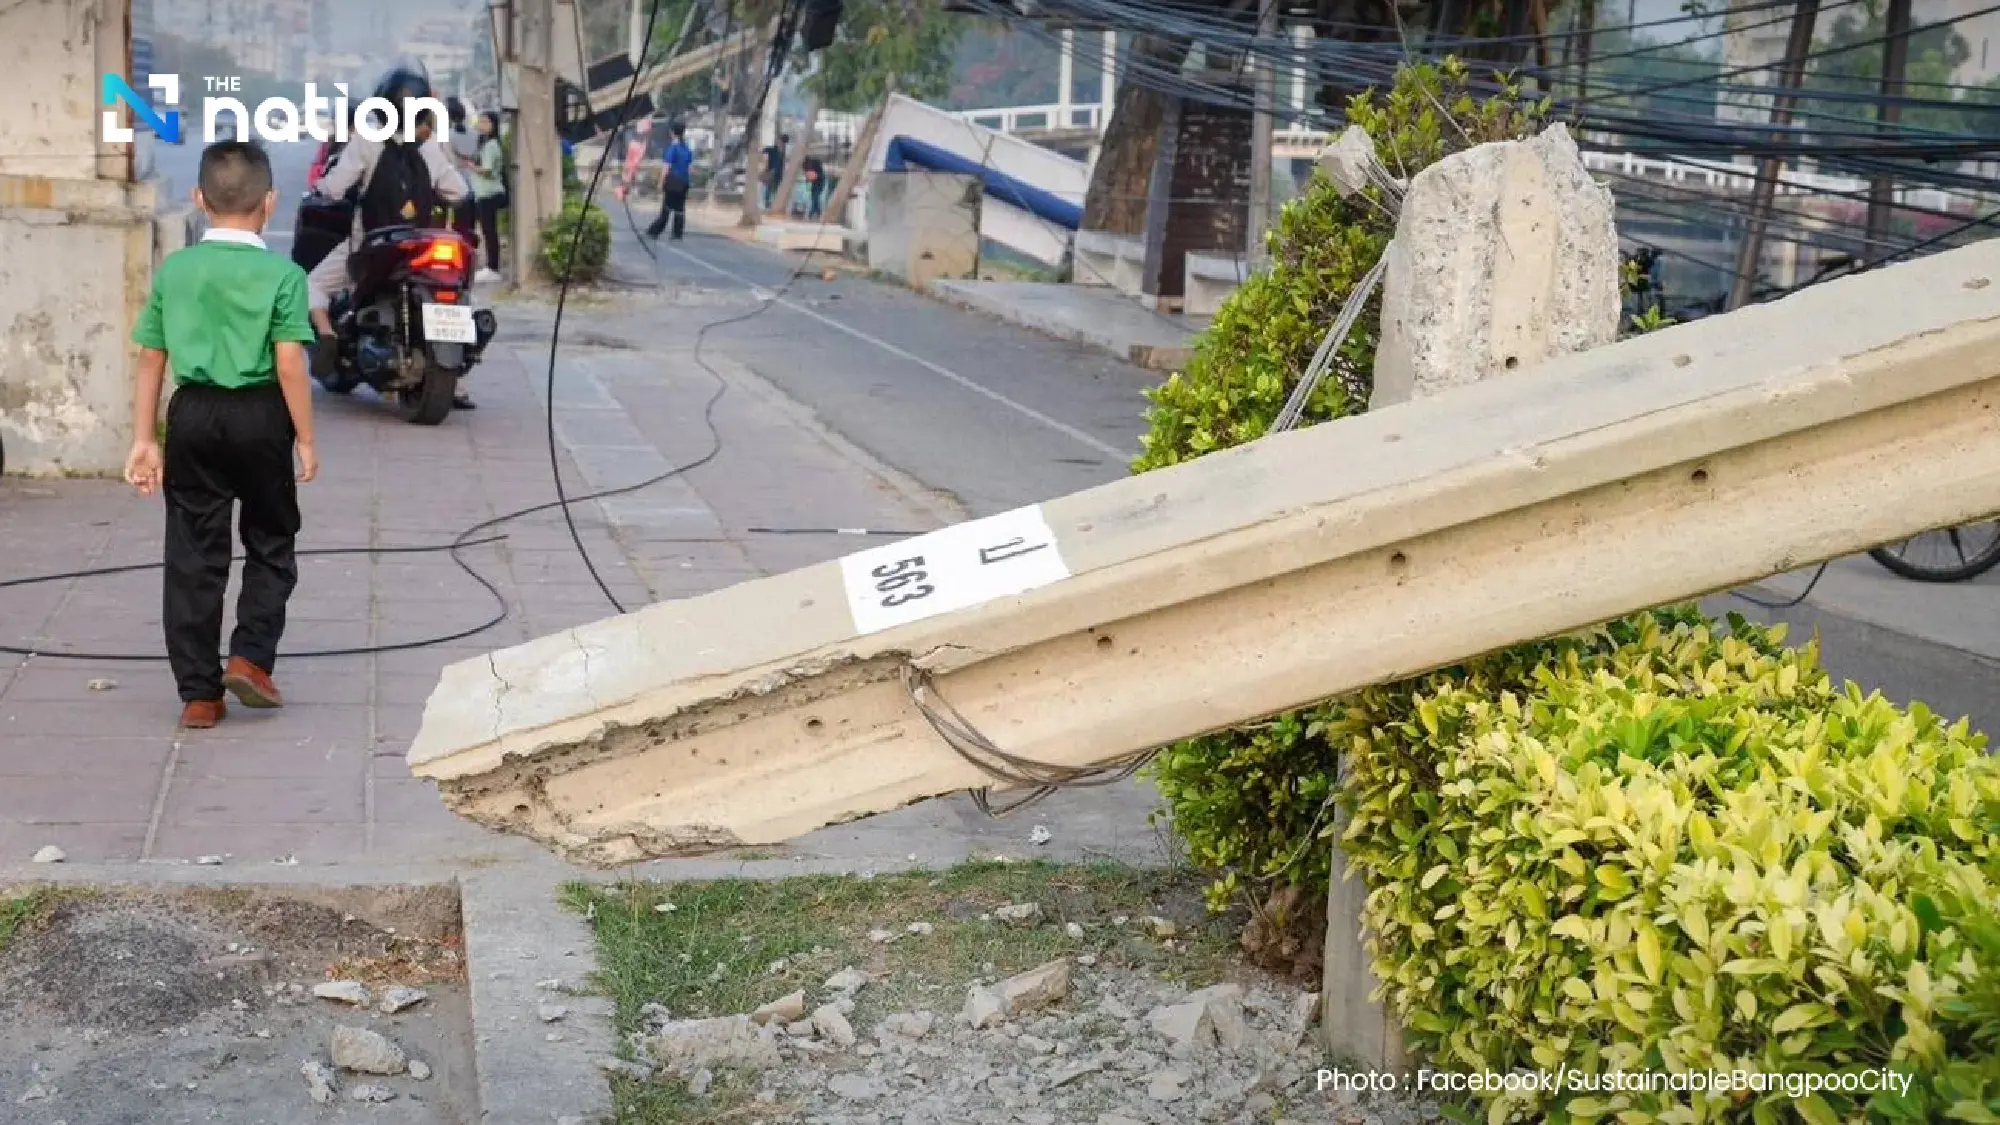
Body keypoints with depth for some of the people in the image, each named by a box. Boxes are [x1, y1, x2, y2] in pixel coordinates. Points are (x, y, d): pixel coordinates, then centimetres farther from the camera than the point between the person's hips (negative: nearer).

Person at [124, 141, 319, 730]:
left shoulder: (173, 270, 3)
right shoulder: (282, 274, -8)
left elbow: (151, 358, 4)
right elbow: (289, 363, -13)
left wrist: (144, 439, 9)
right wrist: (306, 439, -4)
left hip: (193, 415, 3)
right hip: (259, 416, -3)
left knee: (193, 554, 7)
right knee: (270, 544, 17)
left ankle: (198, 692, 9)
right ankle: (251, 656, 4)